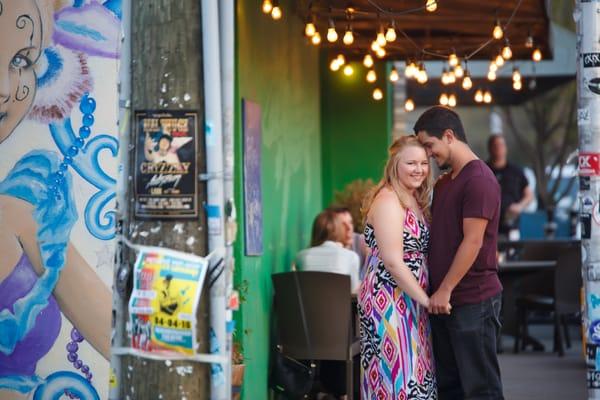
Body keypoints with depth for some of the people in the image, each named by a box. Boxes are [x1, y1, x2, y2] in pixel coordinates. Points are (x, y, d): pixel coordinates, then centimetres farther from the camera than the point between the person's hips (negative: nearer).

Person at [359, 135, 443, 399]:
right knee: (399, 378, -10)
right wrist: (426, 299, -14)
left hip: (411, 300, 9)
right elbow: (392, 261, -19)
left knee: (417, 376, 7)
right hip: (389, 300, -9)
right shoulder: (388, 201, -13)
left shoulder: (416, 201, 15)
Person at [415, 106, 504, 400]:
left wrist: (445, 290, -18)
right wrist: (436, 292, 11)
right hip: (443, 300, 9)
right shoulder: (443, 183, 16)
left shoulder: (479, 180, -12)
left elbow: (472, 241, -18)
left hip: (473, 299, -9)